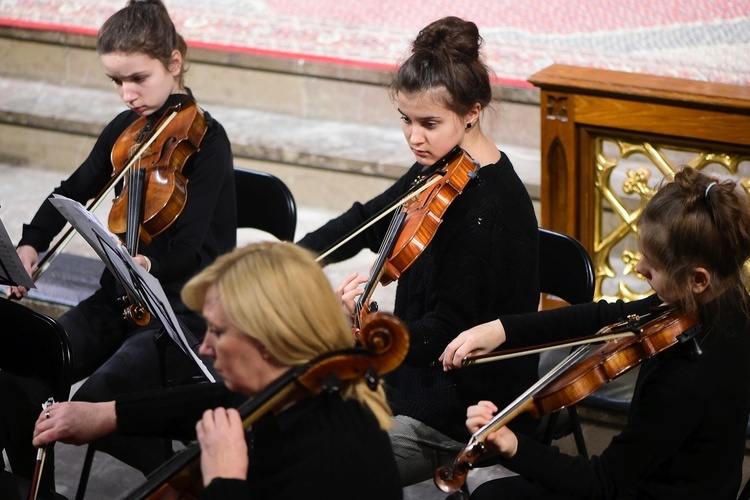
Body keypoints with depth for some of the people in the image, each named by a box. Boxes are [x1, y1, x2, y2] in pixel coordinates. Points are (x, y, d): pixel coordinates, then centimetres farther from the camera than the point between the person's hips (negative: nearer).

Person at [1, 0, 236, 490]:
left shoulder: (206, 138, -12)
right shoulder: (127, 129, 8)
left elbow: (187, 243, -20)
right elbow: (73, 191, 18)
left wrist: (147, 263, -40)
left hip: (186, 309, -6)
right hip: (121, 301, 7)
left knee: (94, 403, -30)